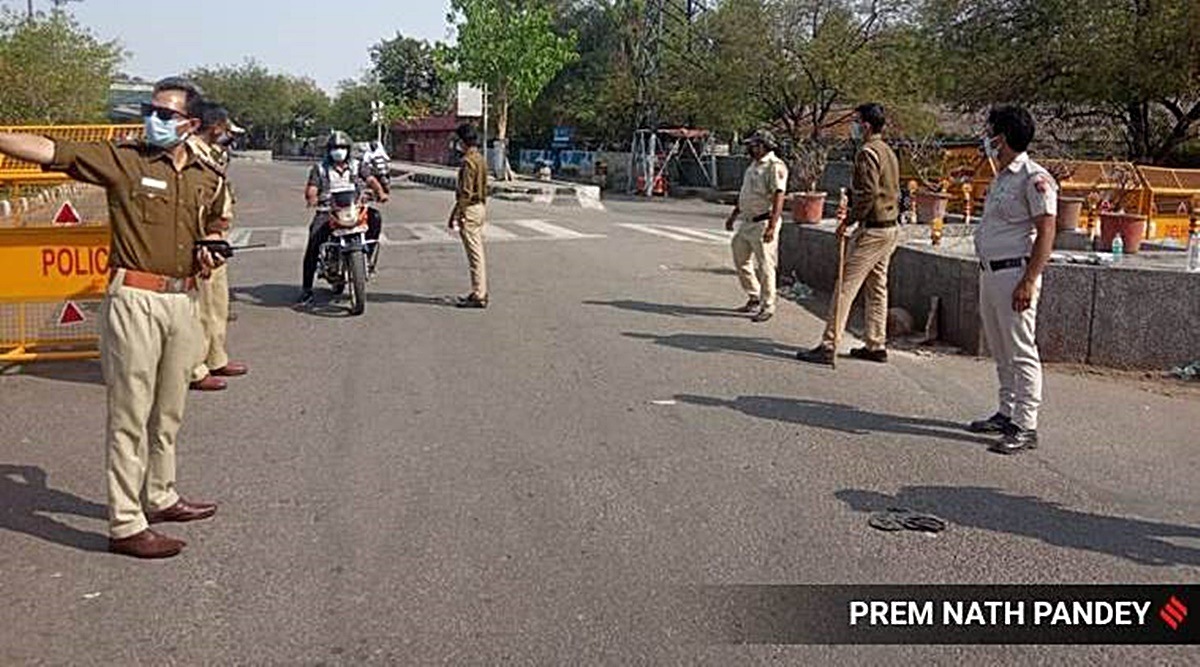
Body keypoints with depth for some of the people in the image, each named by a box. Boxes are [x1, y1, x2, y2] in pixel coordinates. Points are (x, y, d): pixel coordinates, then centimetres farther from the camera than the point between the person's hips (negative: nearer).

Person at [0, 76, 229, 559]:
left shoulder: (209, 178, 9)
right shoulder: (121, 160, -4)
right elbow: (49, 152, -14)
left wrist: (211, 248, 6)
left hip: (183, 299, 5)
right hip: (134, 298, -5)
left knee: (169, 411, 17)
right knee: (130, 415, -2)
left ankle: (160, 497, 34)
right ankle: (125, 524, 5)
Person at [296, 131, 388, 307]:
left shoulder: (357, 166, 17)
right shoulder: (320, 168, 14)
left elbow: (371, 180, 1)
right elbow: (311, 189, 2)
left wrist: (380, 192, -22)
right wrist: (311, 198, -24)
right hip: (327, 211, -1)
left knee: (375, 217, -29)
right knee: (314, 242, -23)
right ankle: (306, 289, -19)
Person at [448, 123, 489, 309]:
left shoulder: (469, 161, -17)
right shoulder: (480, 158, 13)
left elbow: (466, 192, -21)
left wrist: (456, 215, -19)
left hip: (470, 209, -10)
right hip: (481, 207, 10)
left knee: (475, 254, -7)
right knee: (478, 253, 14)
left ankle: (479, 295, -4)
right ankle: (480, 292, 20)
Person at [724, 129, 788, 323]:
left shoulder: (775, 166, -14)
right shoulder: (753, 165, 15)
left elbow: (778, 198, -21)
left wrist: (772, 226, -27)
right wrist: (733, 216, 27)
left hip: (763, 223, -10)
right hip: (747, 222, 10)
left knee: (765, 266, -2)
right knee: (741, 261, 15)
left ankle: (767, 306, 8)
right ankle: (754, 299, 28)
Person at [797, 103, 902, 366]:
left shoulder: (867, 152, -14)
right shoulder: (888, 152, 16)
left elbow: (869, 193, -22)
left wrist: (848, 221, -15)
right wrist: (853, 214, 17)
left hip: (873, 231, -10)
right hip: (891, 227, 10)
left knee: (846, 287, -8)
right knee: (877, 288, 13)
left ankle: (828, 346, -7)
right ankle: (877, 345, 18)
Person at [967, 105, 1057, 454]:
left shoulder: (1035, 179, -13)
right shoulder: (1001, 178, 16)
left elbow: (1045, 233, -17)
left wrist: (1029, 281, -22)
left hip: (1014, 274, -10)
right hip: (990, 272, 10)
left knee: (1021, 353, -5)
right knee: (1001, 352, 15)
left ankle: (1026, 426, -1)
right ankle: (1007, 414, 25)